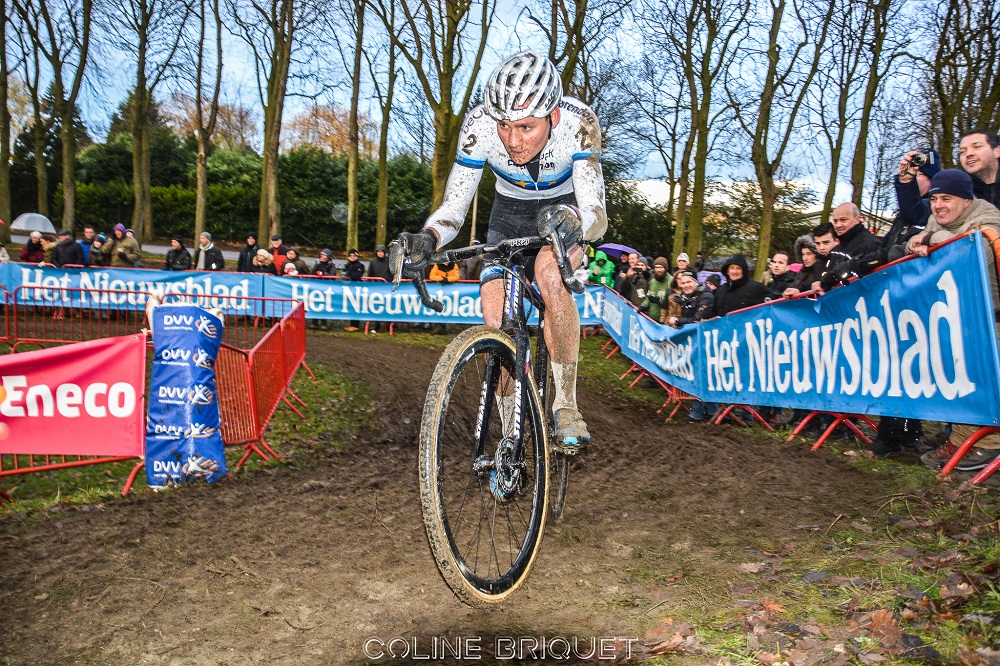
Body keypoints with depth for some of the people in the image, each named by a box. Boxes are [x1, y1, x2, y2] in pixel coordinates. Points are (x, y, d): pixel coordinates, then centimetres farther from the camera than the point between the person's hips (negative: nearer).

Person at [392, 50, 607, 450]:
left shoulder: (578, 123, -33)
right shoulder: (479, 126, -29)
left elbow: (597, 216, -37)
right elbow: (453, 209, -25)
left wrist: (573, 220, -60)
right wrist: (426, 240, -46)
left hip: (565, 206, -2)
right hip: (510, 210, 2)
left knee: (549, 272, -36)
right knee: (495, 317, -16)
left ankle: (565, 405, -21)